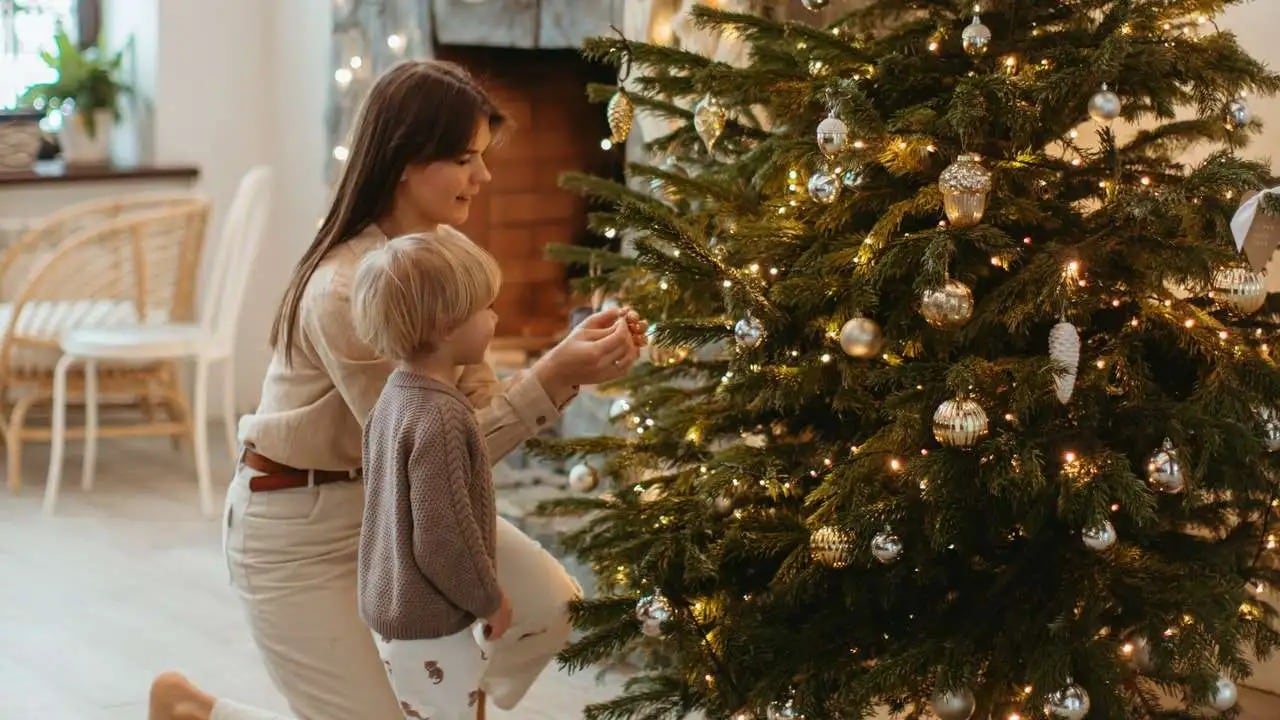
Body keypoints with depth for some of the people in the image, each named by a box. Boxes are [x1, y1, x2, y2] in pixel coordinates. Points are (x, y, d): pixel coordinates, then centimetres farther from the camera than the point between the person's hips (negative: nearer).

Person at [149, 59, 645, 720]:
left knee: (549, 609, -6)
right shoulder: (346, 290, -29)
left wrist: (569, 363, -20)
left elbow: (472, 407, -4)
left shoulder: (445, 250, -2)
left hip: (394, 497, 8)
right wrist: (553, 378, -30)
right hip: (297, 522, -8)